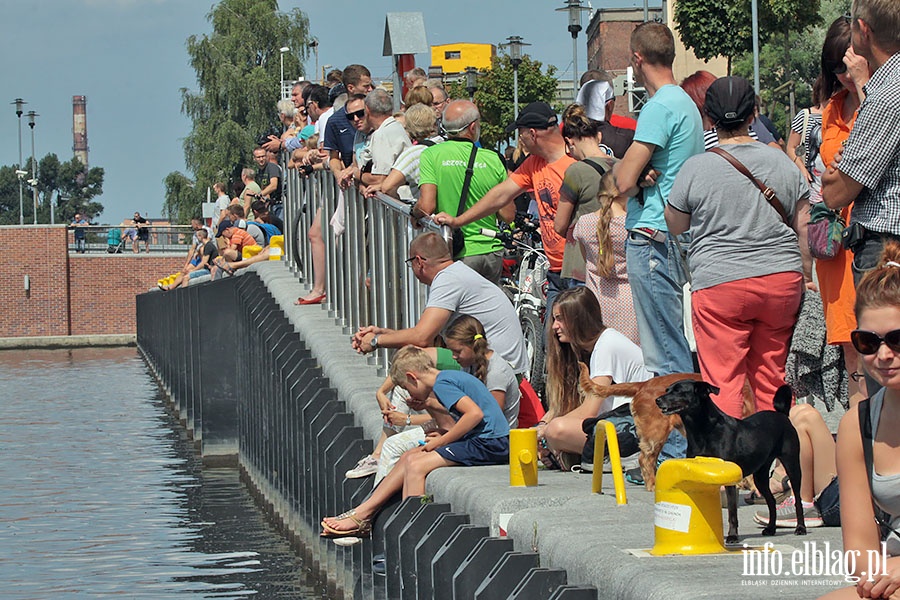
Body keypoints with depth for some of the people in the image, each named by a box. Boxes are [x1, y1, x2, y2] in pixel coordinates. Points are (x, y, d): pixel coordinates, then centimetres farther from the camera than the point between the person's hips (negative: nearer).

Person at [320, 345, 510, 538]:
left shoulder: (442, 383, -13)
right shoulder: (452, 376, 16)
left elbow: (475, 413, -25)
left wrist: (442, 441, -15)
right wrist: (430, 404, 21)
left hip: (489, 443, -10)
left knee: (416, 465, -16)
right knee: (409, 457, 9)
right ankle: (363, 513, 10)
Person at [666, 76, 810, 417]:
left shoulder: (695, 168, -4)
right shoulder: (782, 162, 5)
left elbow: (674, 226, 8)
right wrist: (801, 279, 22)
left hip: (719, 283, -3)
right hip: (781, 278, 4)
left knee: (723, 380, -3)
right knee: (771, 377, 13)